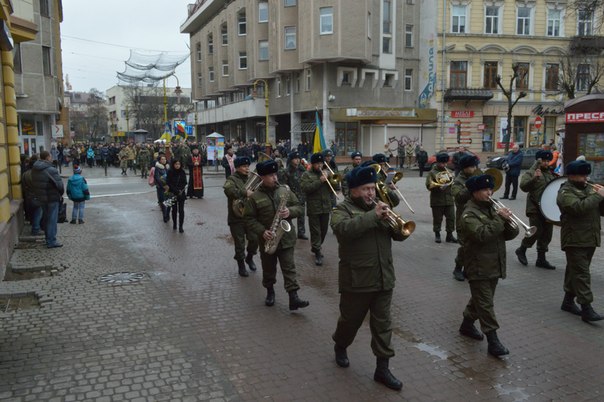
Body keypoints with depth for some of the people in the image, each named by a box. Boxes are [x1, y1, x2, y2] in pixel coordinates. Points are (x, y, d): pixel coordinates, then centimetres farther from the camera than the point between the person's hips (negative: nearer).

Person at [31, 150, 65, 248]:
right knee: (52, 220, 0)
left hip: (40, 198, 8)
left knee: (46, 218, 20)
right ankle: (51, 242, 5)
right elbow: (59, 184, -22)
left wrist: (38, 194, 14)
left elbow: (33, 184, 9)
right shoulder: (51, 170, -21)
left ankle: (48, 239, 31)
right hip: (52, 199, -8)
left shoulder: (34, 169, 4)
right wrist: (61, 194, -4)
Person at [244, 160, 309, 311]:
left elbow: (299, 208, 6)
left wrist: (290, 212, -16)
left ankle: (293, 298, -5)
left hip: (286, 238, 1)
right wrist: (262, 231, -18)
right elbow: (249, 219, -5)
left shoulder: (285, 191, 2)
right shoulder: (255, 197, -5)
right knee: (269, 269, 15)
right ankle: (270, 291, 37)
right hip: (267, 240, -1)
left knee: (289, 268, -3)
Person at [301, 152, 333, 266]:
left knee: (323, 230, 13)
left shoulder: (325, 173, 15)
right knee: (315, 231, -3)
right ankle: (318, 253, 1)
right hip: (313, 208, -5)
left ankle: (315, 248, 31)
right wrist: (320, 181, -20)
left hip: (326, 207, 5)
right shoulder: (306, 175, -1)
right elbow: (305, 188, -17)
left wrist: (328, 179, -8)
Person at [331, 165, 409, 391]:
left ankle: (382, 368, 17)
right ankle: (340, 346, 42)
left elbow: (400, 235, 7)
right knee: (350, 320, 14)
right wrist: (373, 215, -29)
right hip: (356, 279, -4)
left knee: (382, 324, 8)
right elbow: (343, 229, -29)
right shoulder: (343, 209, -6)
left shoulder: (380, 207, 11)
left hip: (383, 278, 5)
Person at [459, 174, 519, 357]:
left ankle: (467, 325, 35)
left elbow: (508, 235, 9)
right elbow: (482, 234, -28)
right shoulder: (469, 214, -12)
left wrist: (509, 223, -12)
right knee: (485, 304, -4)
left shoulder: (492, 208, 12)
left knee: (480, 299, 18)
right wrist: (500, 219, -24)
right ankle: (493, 340, 0)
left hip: (494, 265, 8)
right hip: (479, 267, -8)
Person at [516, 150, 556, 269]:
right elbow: (523, 186, -21)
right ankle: (521, 250, 14)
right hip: (535, 209, -7)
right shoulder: (530, 173, -5)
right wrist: (534, 178, -34)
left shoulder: (551, 173, 15)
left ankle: (541, 259, 18)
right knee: (536, 232, -10)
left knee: (547, 234, 8)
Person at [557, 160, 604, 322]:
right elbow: (578, 207, -26)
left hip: (590, 239, 7)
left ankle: (568, 301, 24)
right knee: (582, 273, -9)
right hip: (575, 240, -7)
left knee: (575, 271, 14)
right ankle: (586, 308, -9)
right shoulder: (565, 192, -8)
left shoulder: (589, 188, 15)